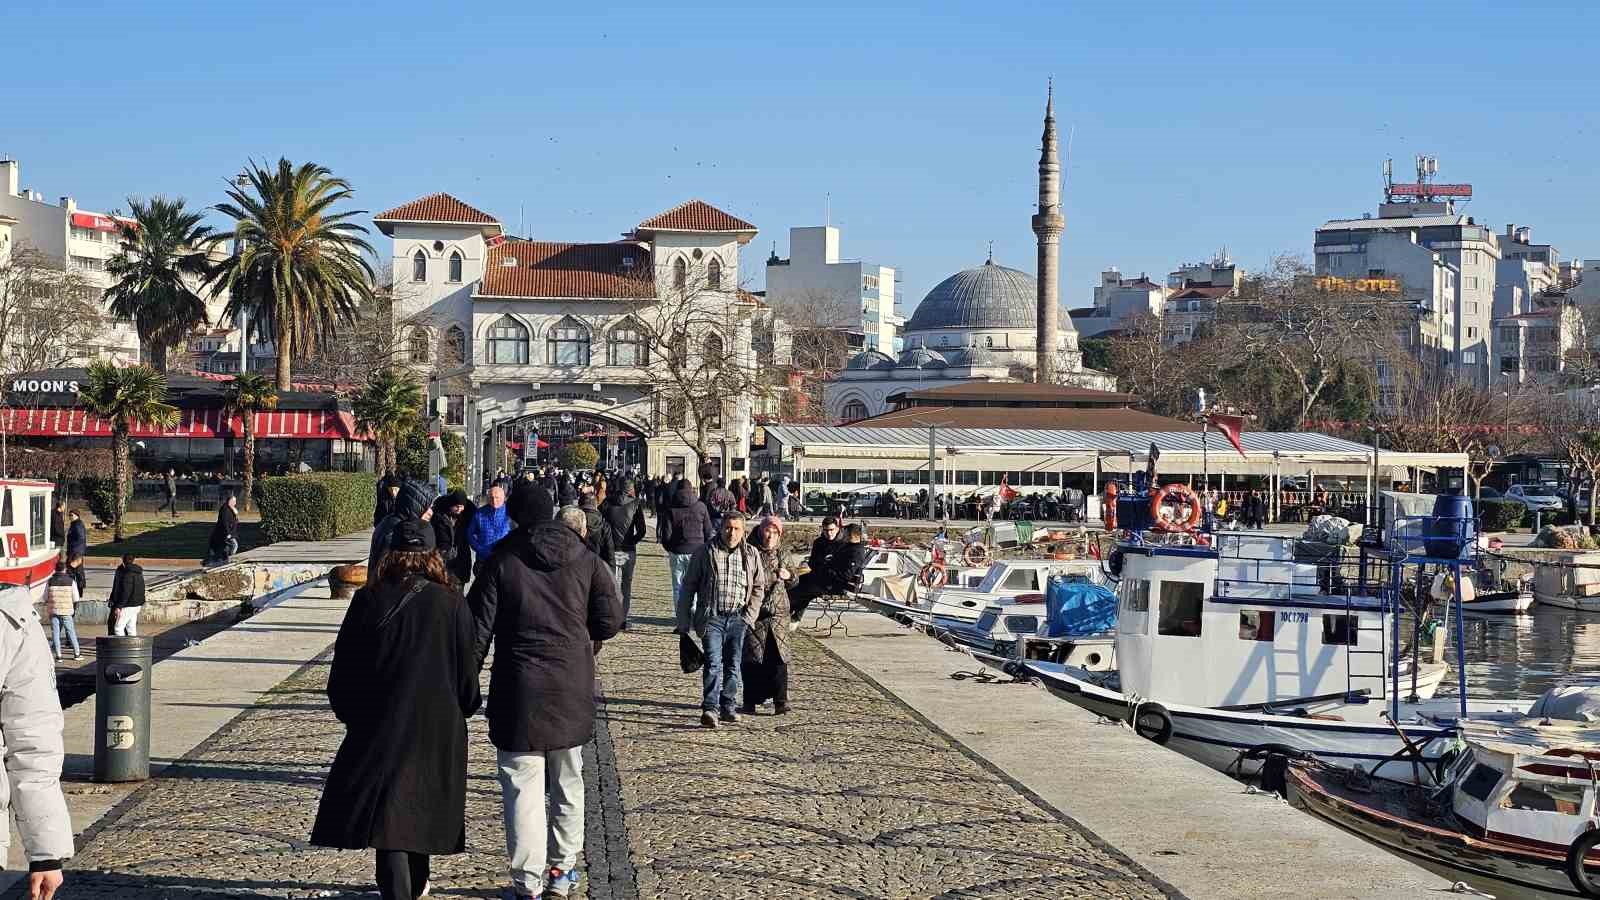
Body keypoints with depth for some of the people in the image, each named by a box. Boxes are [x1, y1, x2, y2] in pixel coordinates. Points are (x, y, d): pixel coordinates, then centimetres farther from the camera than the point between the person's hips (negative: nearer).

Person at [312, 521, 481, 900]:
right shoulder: (451, 603, -5)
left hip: (380, 724, -2)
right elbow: (467, 666, 0)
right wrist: (464, 707, 16)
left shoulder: (368, 601, -6)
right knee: (422, 804, 18)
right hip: (438, 726, 2)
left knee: (388, 812, -1)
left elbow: (344, 667, -1)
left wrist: (347, 711, 13)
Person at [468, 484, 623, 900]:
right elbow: (611, 619, 2)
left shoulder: (500, 561, -4)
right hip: (573, 690, 3)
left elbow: (478, 630, -5)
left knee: (522, 789, -1)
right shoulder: (585, 559, 4)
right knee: (567, 785, 17)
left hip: (519, 692, -3)